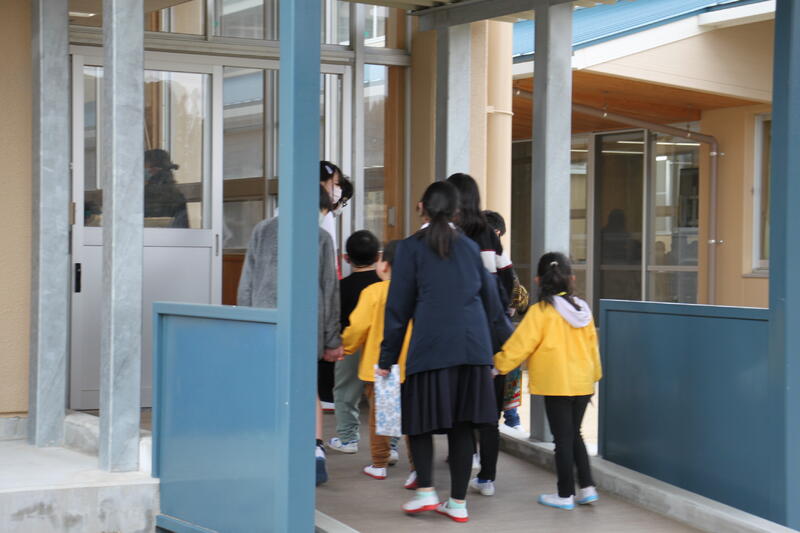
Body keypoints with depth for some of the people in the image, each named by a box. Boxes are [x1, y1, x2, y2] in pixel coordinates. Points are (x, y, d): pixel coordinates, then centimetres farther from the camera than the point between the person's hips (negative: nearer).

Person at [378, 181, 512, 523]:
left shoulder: (410, 248, 3)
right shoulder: (469, 247, 15)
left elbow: (398, 307, 1)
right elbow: (491, 300, 20)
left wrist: (387, 358, 6)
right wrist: (507, 336, 34)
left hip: (430, 345, -4)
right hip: (473, 346, 4)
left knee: (421, 418, 8)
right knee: (462, 424, 7)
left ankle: (425, 490, -5)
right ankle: (458, 502, 9)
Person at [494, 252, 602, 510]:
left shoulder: (541, 312, -12)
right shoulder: (582, 309, 5)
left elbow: (520, 345, -10)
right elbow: (592, 346, 13)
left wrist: (499, 364, 4)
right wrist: (594, 376, 24)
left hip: (556, 384, -5)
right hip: (583, 382, 5)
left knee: (563, 438, 2)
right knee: (574, 435, 18)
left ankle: (565, 494, 9)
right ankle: (587, 487, 16)